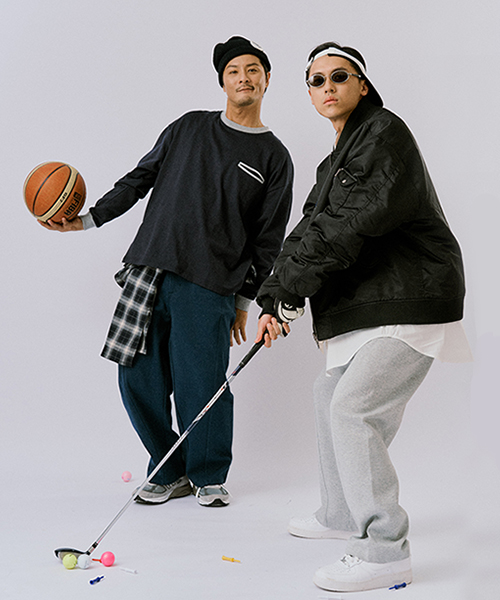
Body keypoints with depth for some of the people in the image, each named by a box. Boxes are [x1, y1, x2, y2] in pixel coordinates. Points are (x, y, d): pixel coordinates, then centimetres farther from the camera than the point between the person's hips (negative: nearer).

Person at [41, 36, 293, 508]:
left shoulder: (274, 158, 7)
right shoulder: (189, 127, 15)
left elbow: (268, 239, 6)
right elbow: (140, 179, 18)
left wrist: (244, 301, 2)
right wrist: (87, 220, 10)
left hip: (207, 289, -3)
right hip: (147, 270, 3)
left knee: (200, 387, -7)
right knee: (139, 379, 1)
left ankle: (209, 477, 17)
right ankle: (170, 473, 19)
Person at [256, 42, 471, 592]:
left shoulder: (385, 133, -11)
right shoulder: (336, 162, 21)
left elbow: (354, 224, -23)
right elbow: (310, 232, 15)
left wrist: (283, 288, -19)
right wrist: (273, 301, 1)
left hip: (409, 301, -11)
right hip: (367, 305, 11)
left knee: (353, 407, -19)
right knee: (330, 395, 19)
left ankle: (386, 552, -12)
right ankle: (342, 515, 35)